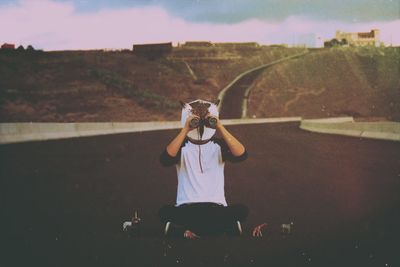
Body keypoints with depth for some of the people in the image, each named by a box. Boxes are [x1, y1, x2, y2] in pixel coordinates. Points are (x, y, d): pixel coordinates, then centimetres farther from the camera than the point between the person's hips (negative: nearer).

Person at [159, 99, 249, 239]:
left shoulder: (219, 145, 9)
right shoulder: (182, 145, 6)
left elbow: (241, 155, -12)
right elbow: (166, 159, -17)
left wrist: (220, 127, -16)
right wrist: (185, 130, -20)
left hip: (216, 207, 1)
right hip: (187, 208, -1)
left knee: (241, 210, -30)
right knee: (165, 212, -33)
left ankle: (191, 230, -20)